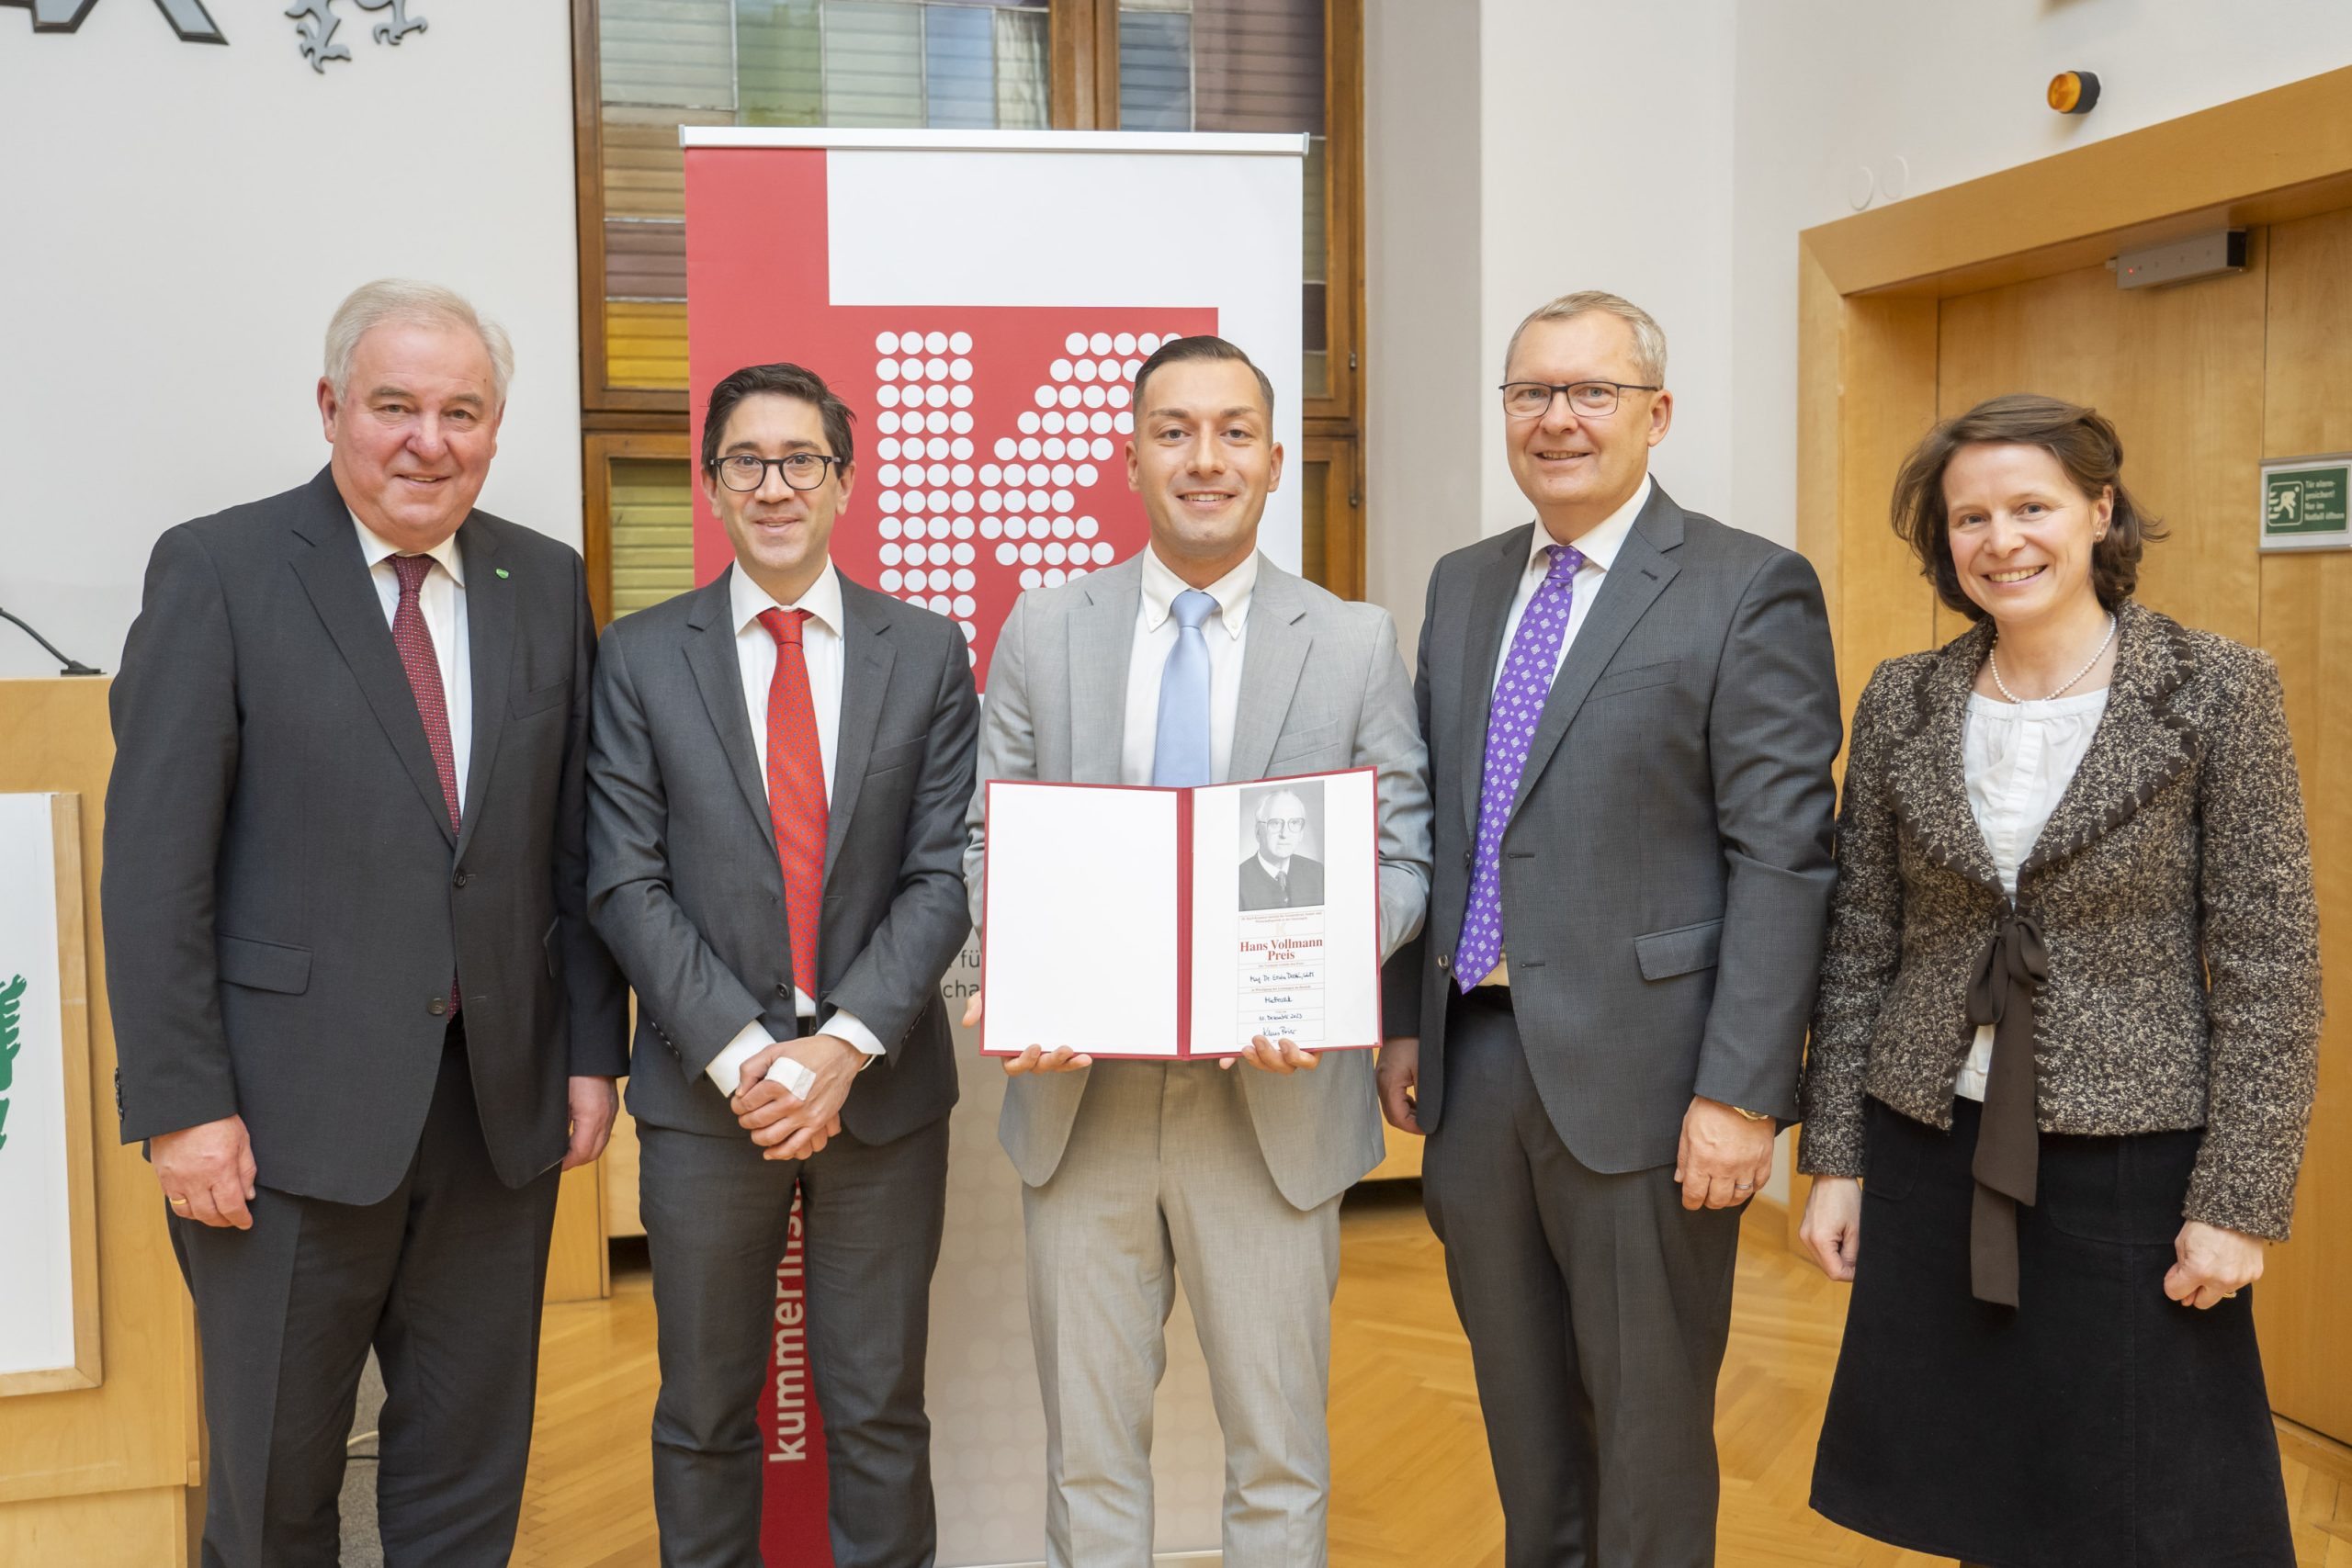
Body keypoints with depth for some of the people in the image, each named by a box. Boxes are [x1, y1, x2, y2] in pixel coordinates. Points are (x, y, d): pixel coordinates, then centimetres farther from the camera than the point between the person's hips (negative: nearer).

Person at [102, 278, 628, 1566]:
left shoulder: (546, 583, 7)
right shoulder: (217, 570, -5)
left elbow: (573, 842, 8)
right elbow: (154, 863, -8)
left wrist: (592, 1050, 5)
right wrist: (180, 1106, -12)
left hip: (501, 1101, 4)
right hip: (293, 1110, -3)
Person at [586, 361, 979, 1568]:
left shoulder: (928, 655, 3)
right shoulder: (640, 657, 1)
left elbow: (944, 875, -2)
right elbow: (627, 883, -4)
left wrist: (845, 1043, -14)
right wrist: (739, 1054, -13)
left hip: (881, 1085, 0)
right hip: (704, 1096, 0)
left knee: (878, 1411, 12)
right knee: (704, 1413, 14)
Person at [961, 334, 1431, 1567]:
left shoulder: (1356, 644, 1)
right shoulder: (1042, 630, 4)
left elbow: (1401, 857, -1)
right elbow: (988, 838, 5)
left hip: (1273, 1100, -1)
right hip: (1080, 1091, 1)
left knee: (1278, 1449, 13)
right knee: (1089, 1445, 15)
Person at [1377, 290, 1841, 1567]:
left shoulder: (1751, 590, -8)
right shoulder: (1462, 585, 12)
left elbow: (1781, 859, -12)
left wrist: (1742, 1092, -16)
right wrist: (1404, 1022, 12)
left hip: (1637, 1075, -6)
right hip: (1474, 1057, 6)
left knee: (1648, 1415, 10)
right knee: (1519, 1406, 20)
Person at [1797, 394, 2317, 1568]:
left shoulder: (2217, 692, -7)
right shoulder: (1901, 703, 2)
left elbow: (2270, 966, -7)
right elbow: (1857, 946, 5)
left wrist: (2240, 1201, -10)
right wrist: (1835, 1157, 4)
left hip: (2132, 1163, -3)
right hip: (1934, 1158, 3)